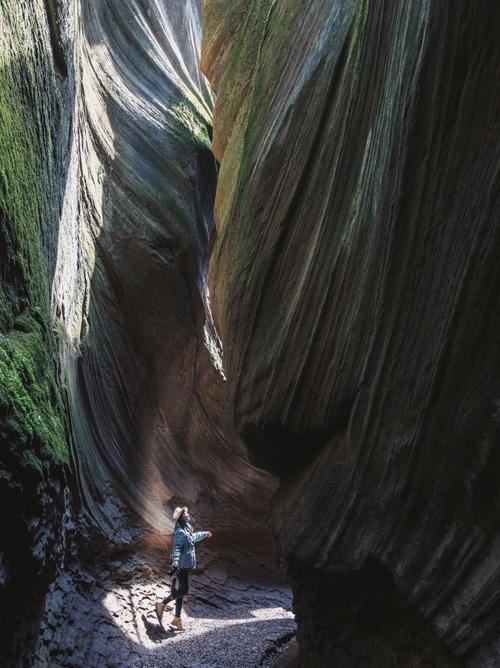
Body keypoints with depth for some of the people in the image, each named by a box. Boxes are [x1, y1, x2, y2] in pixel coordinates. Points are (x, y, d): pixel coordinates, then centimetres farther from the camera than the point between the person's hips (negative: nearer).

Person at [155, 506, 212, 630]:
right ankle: (161, 605, 9)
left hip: (185, 565, 9)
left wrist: (204, 534, 47)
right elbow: (176, 548, -30)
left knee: (180, 591, 12)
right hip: (182, 565, -9)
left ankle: (177, 619, 19)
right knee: (183, 590, -5)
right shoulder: (181, 532, -20)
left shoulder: (187, 530, 10)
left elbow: (193, 537, 32)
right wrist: (175, 562, -45)